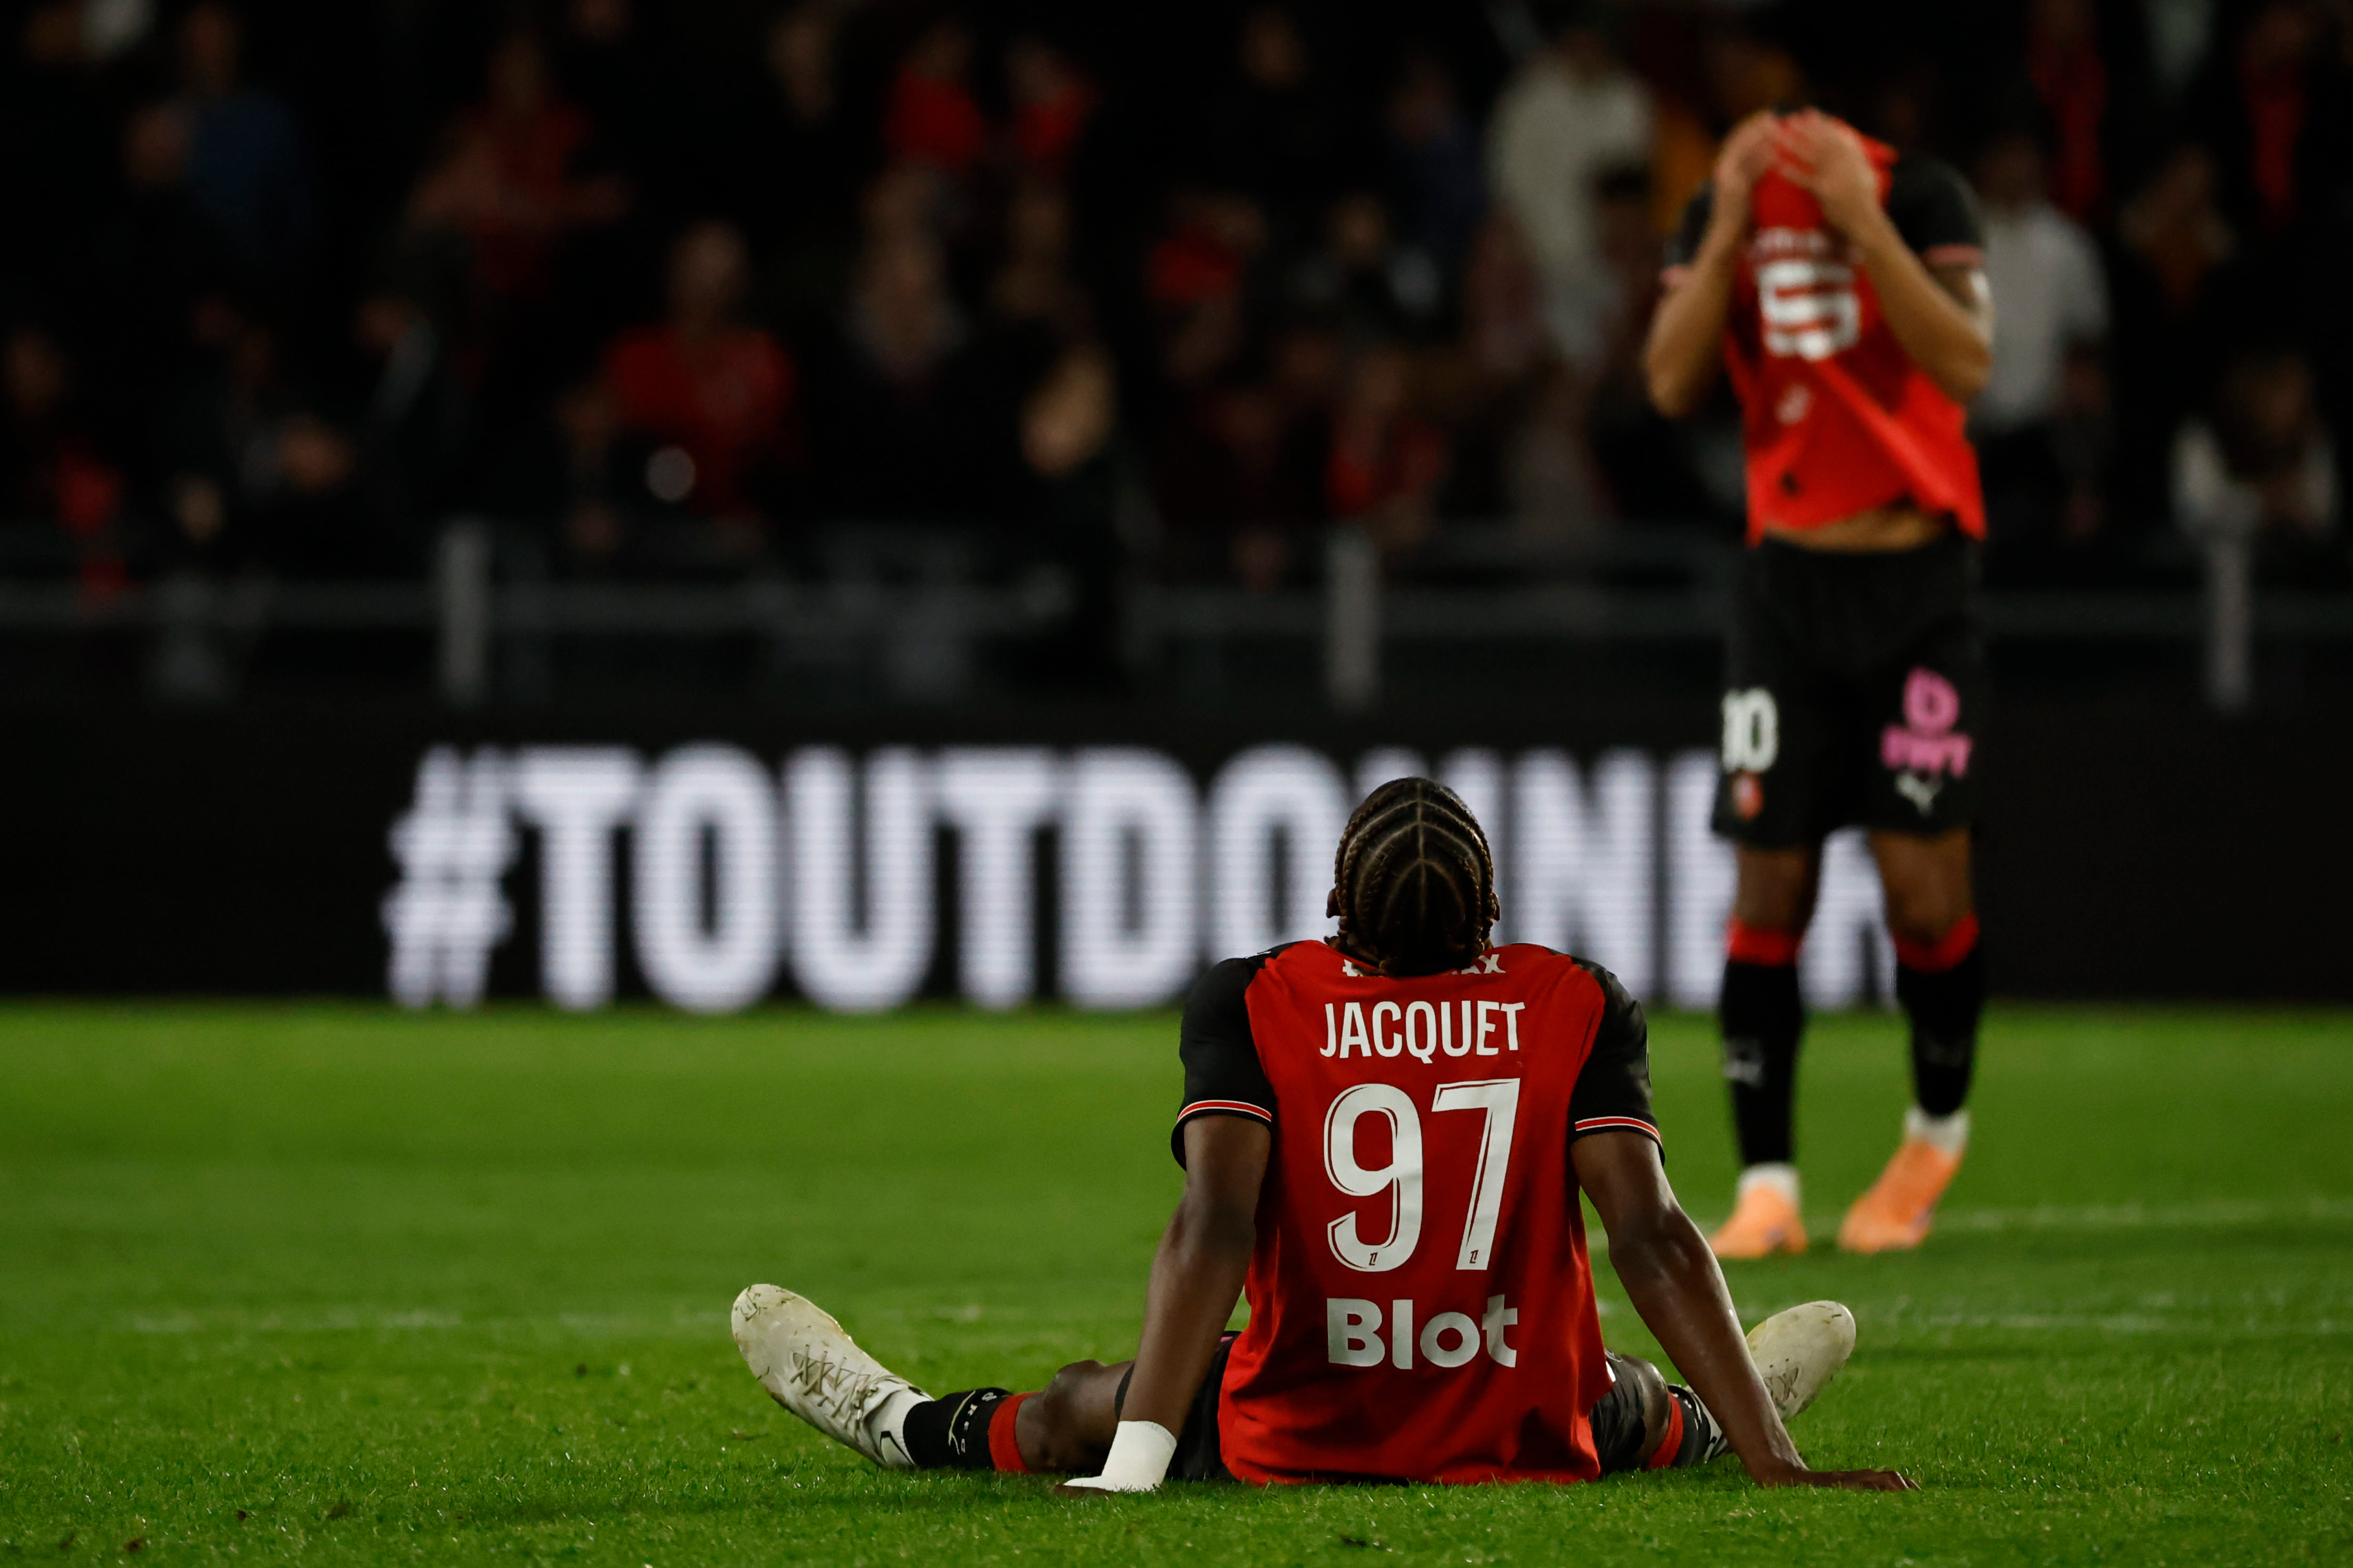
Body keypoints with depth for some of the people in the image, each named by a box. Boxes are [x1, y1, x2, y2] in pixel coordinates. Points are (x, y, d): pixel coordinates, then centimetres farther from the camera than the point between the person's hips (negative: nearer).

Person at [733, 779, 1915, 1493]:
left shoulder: (1251, 1004, -13)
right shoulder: (1577, 1008, -10)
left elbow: (1212, 1228, -23)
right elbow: (1652, 1241, -15)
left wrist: (1130, 1473, -27)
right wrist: (1772, 1463, -14)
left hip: (1296, 1448, -1)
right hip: (1528, 1450, 1)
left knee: (1081, 1408, 28)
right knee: (1631, 1404, 38)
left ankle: (895, 1422, 55)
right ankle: (1725, 1428, 71)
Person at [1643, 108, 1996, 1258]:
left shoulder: (1919, 198, -10)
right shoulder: (1719, 214, 0)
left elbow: (1965, 367, -22)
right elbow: (1672, 385, -10)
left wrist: (1866, 227, -26)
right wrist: (1730, 232, -17)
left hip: (1918, 586, -2)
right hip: (1788, 588, 2)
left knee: (1924, 882, -6)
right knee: (1769, 883, -4)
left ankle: (1937, 1132, 19)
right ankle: (1765, 1187, 1)